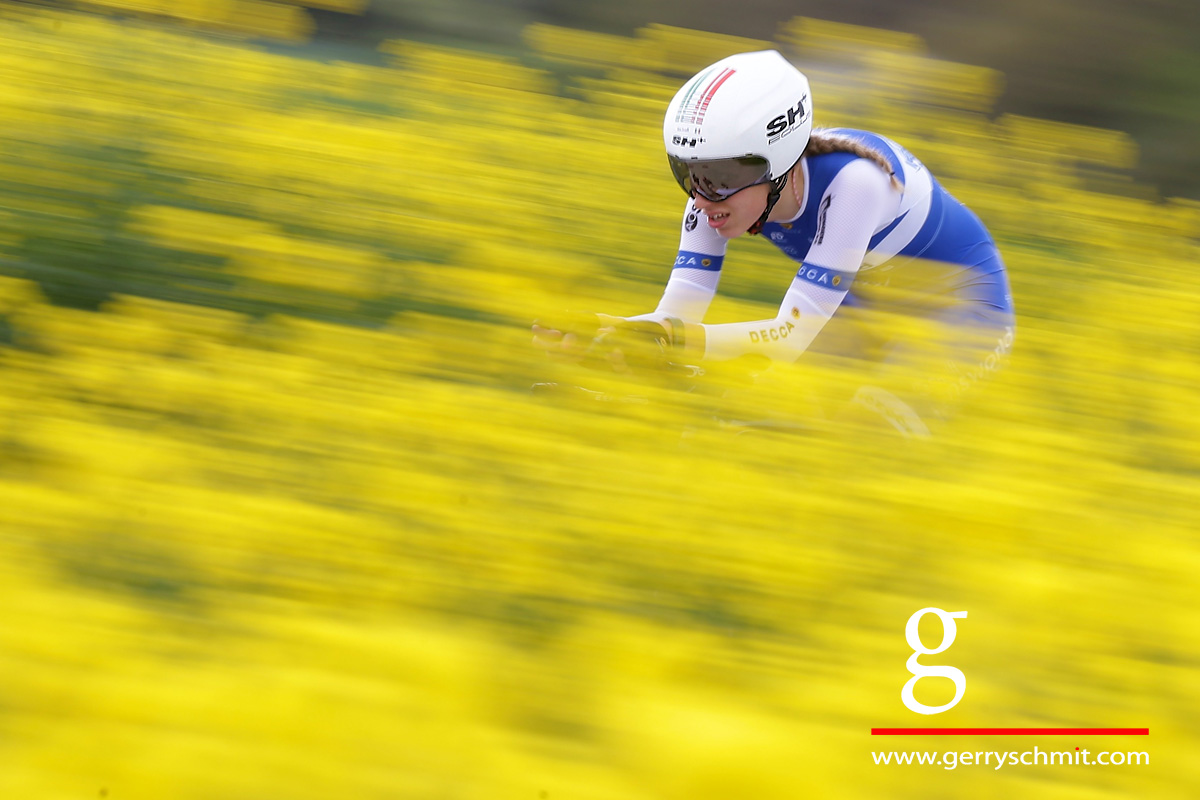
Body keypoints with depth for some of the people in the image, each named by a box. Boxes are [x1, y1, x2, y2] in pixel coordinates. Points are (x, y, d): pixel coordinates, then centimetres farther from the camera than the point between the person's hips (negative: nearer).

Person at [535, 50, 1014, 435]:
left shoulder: (852, 180, -37)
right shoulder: (724, 185, -19)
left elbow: (792, 335, -40)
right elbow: (676, 314, -22)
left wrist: (682, 340, -53)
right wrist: (599, 337, -42)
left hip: (963, 303, -7)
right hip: (870, 307, 7)